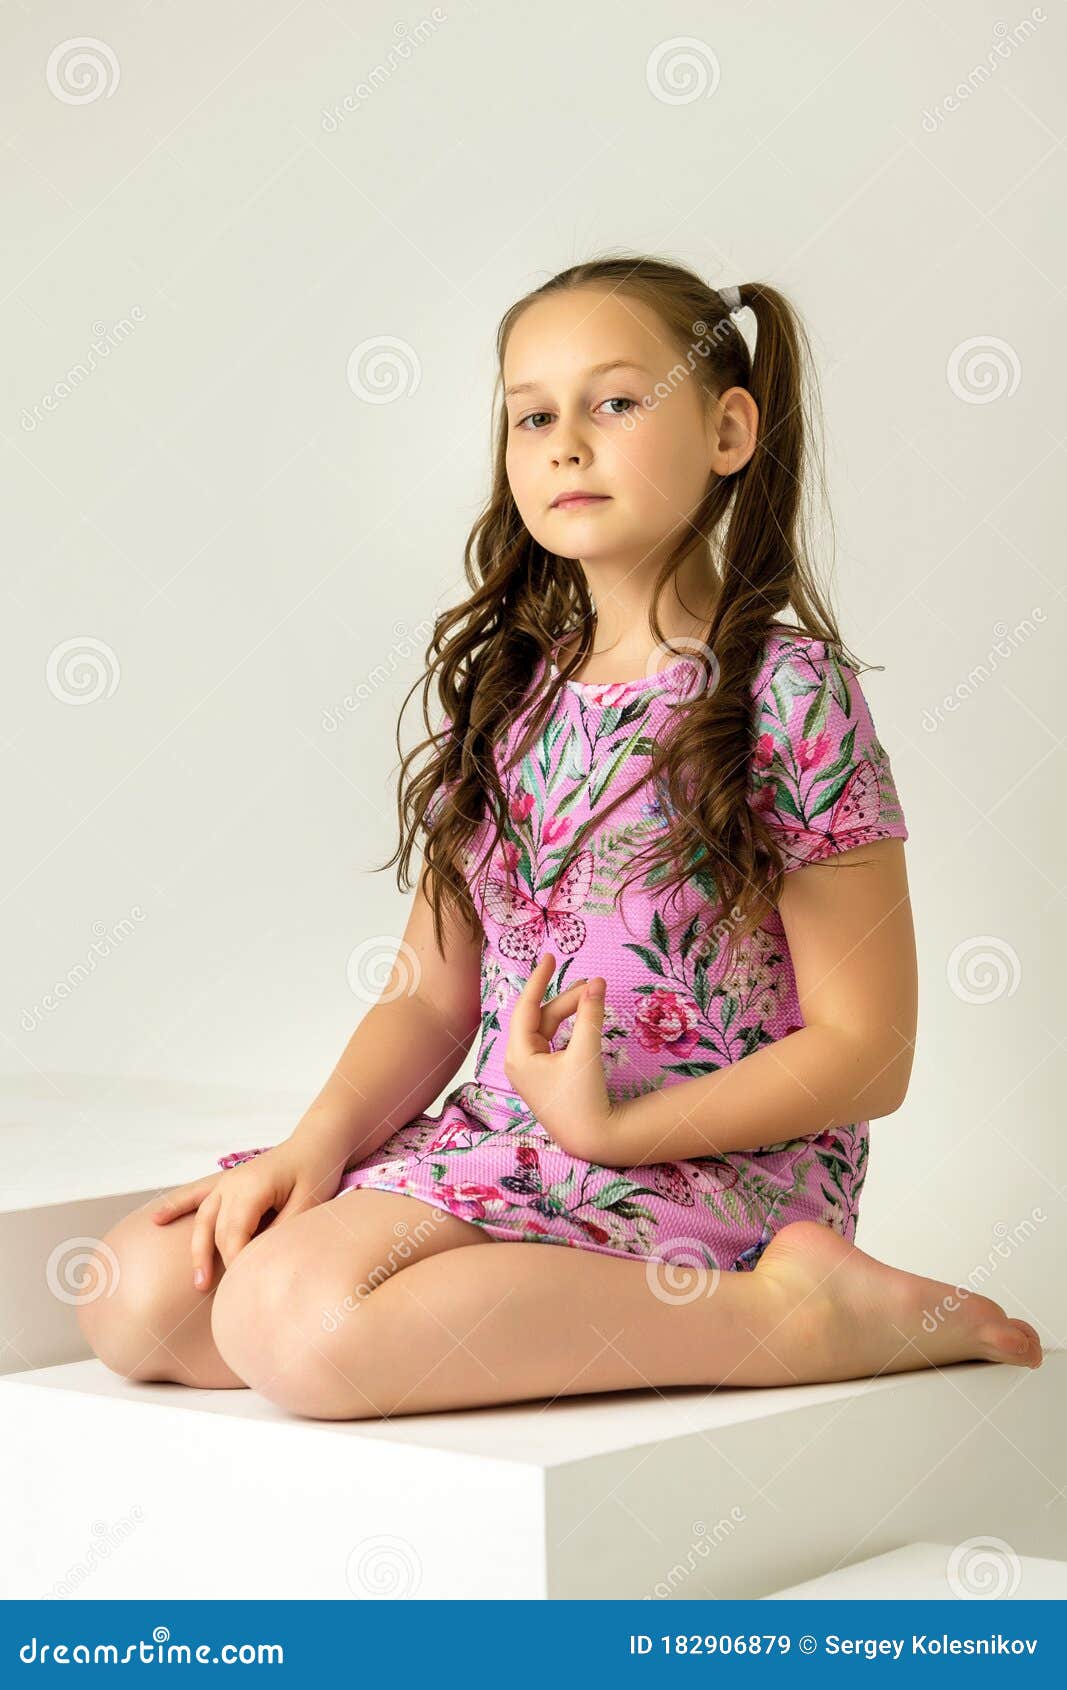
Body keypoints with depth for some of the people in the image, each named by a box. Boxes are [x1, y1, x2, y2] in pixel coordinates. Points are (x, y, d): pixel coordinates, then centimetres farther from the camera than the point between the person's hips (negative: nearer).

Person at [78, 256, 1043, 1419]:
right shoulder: (503, 691, 14)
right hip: (490, 1146, 8)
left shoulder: (787, 691, -6)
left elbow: (864, 1053, -8)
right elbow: (433, 990, 13)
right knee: (139, 1289, -10)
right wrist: (321, 1141, -6)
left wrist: (612, 1128, -16)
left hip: (713, 1165, -7)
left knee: (290, 1315, -29)